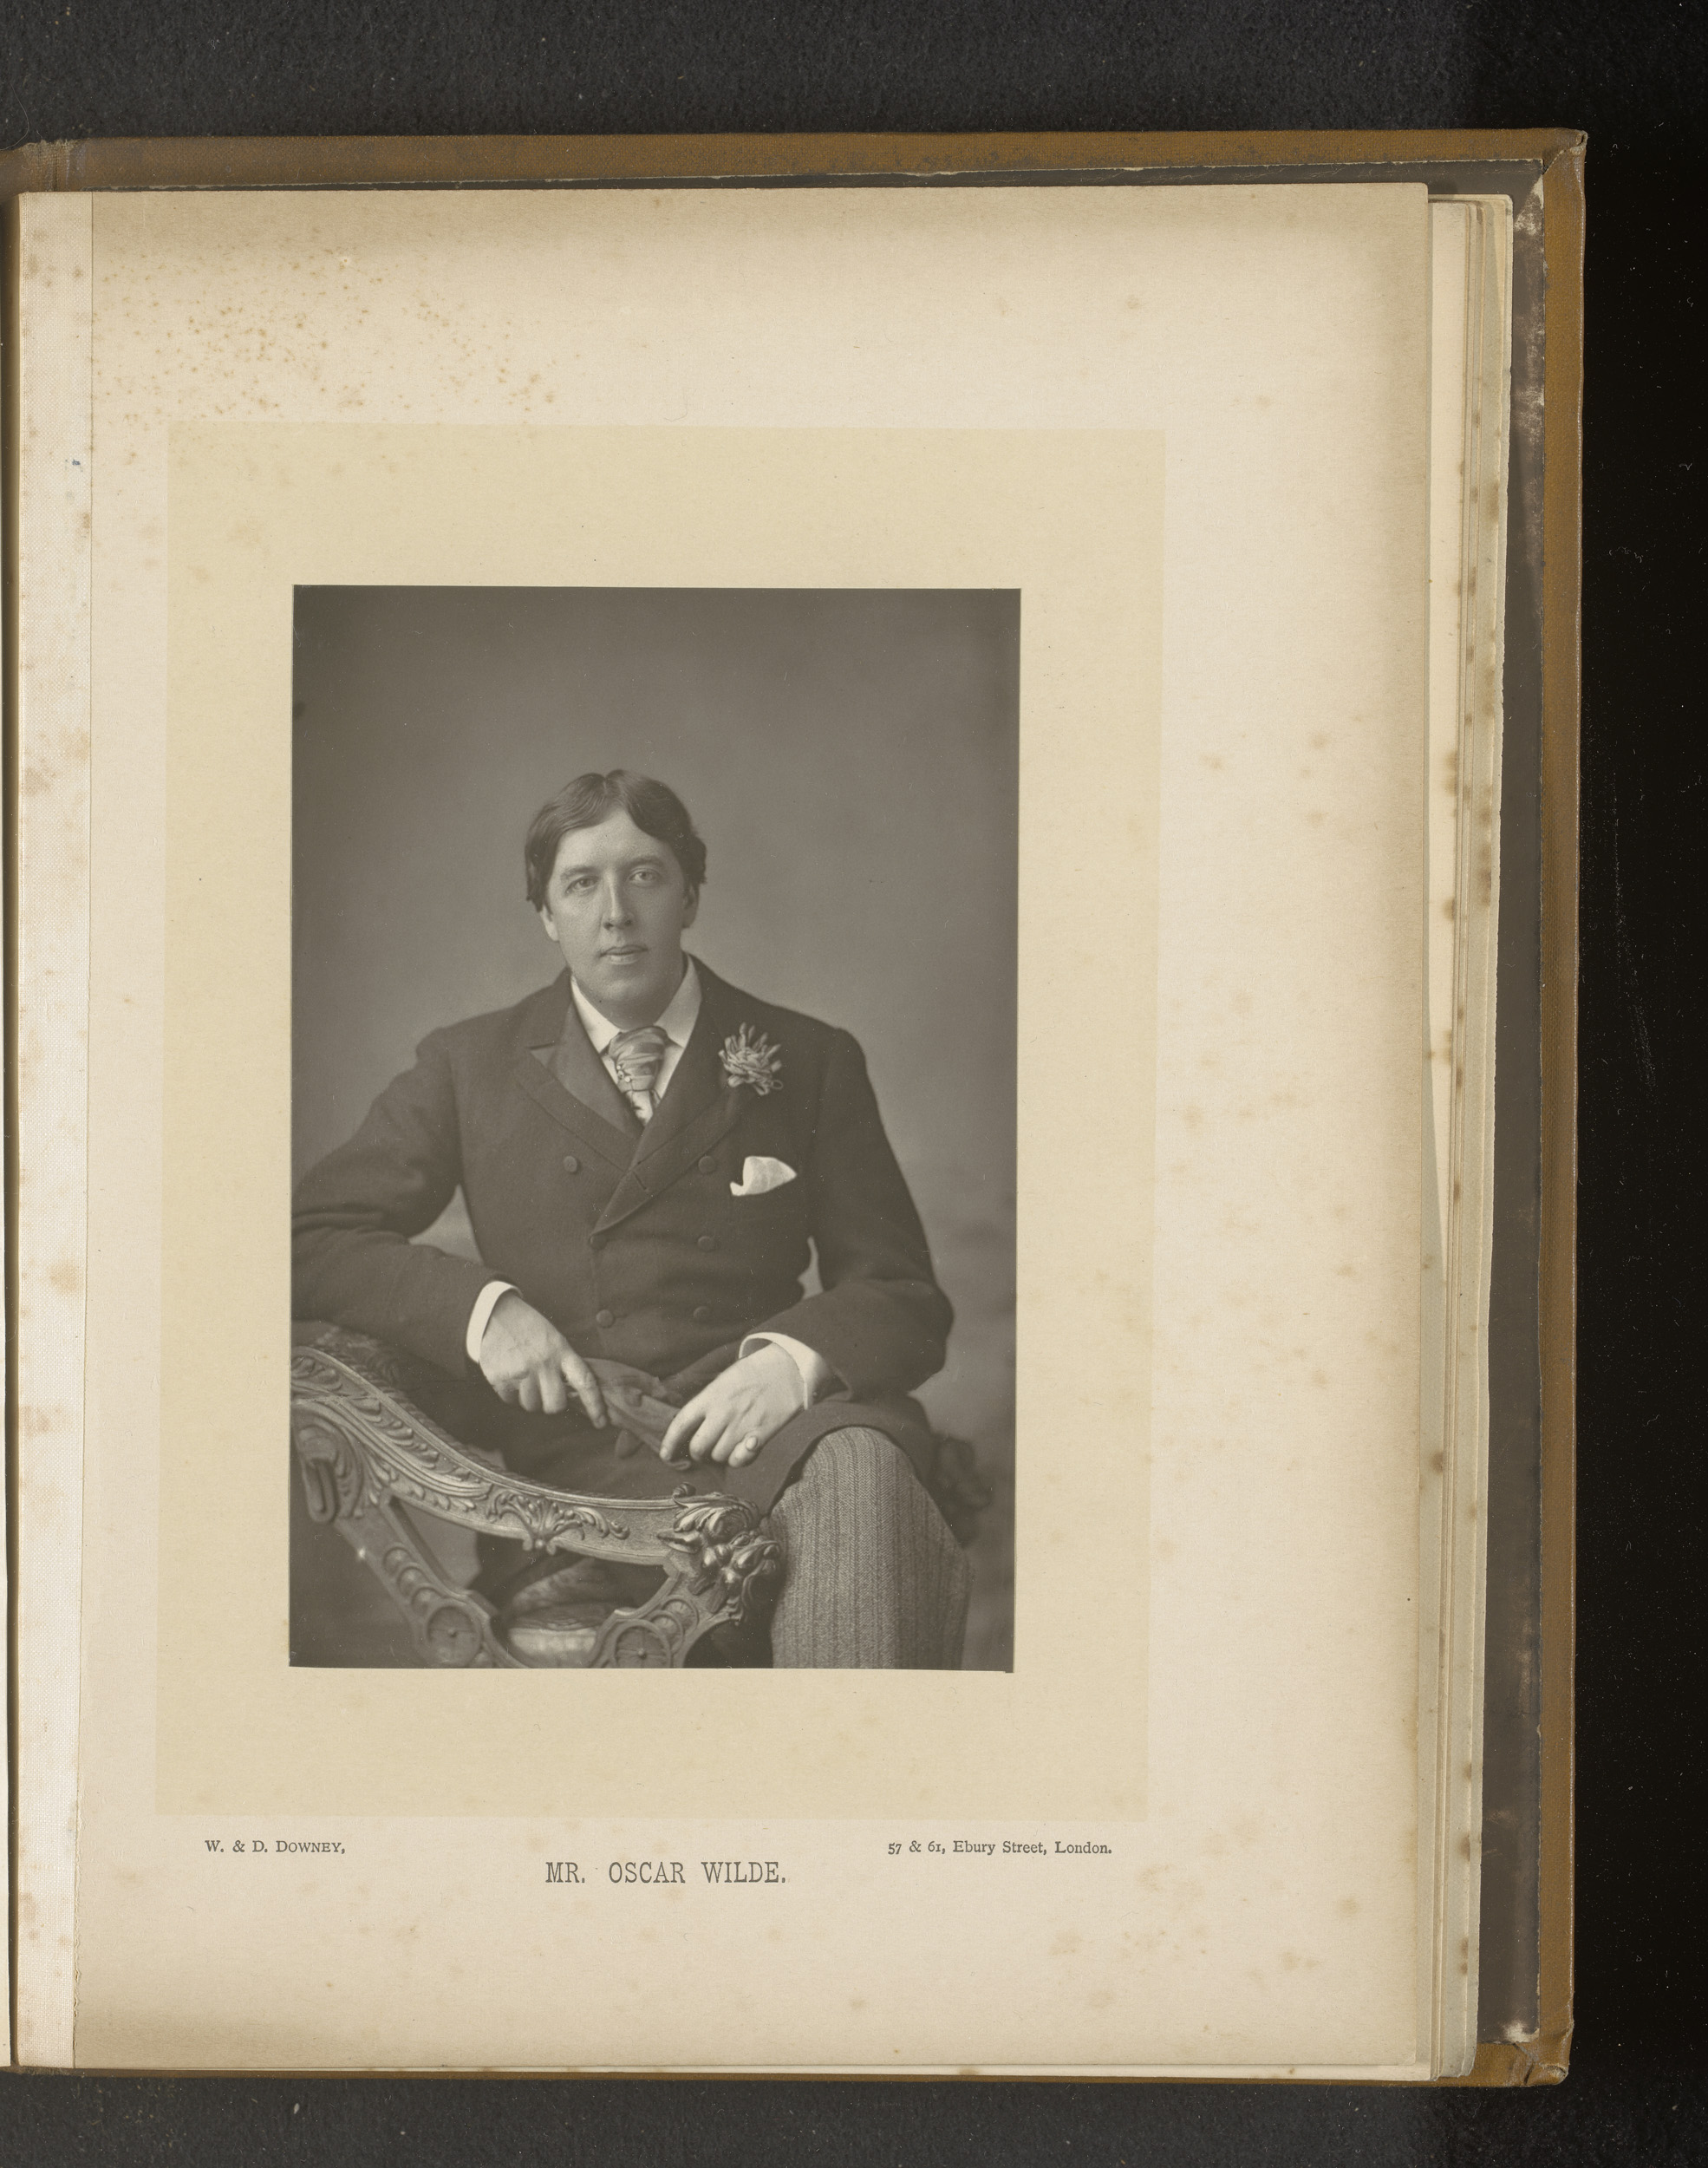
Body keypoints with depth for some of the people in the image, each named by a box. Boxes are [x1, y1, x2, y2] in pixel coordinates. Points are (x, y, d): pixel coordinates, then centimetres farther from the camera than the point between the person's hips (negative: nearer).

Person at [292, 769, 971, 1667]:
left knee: (856, 1466, -37)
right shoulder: (468, 1068, 17)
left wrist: (795, 1359, -11)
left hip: (761, 1428, 2)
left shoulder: (809, 1063, 16)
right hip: (565, 1455, -2)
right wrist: (480, 1305, -6)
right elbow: (309, 1238, 12)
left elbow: (903, 1295, 13)